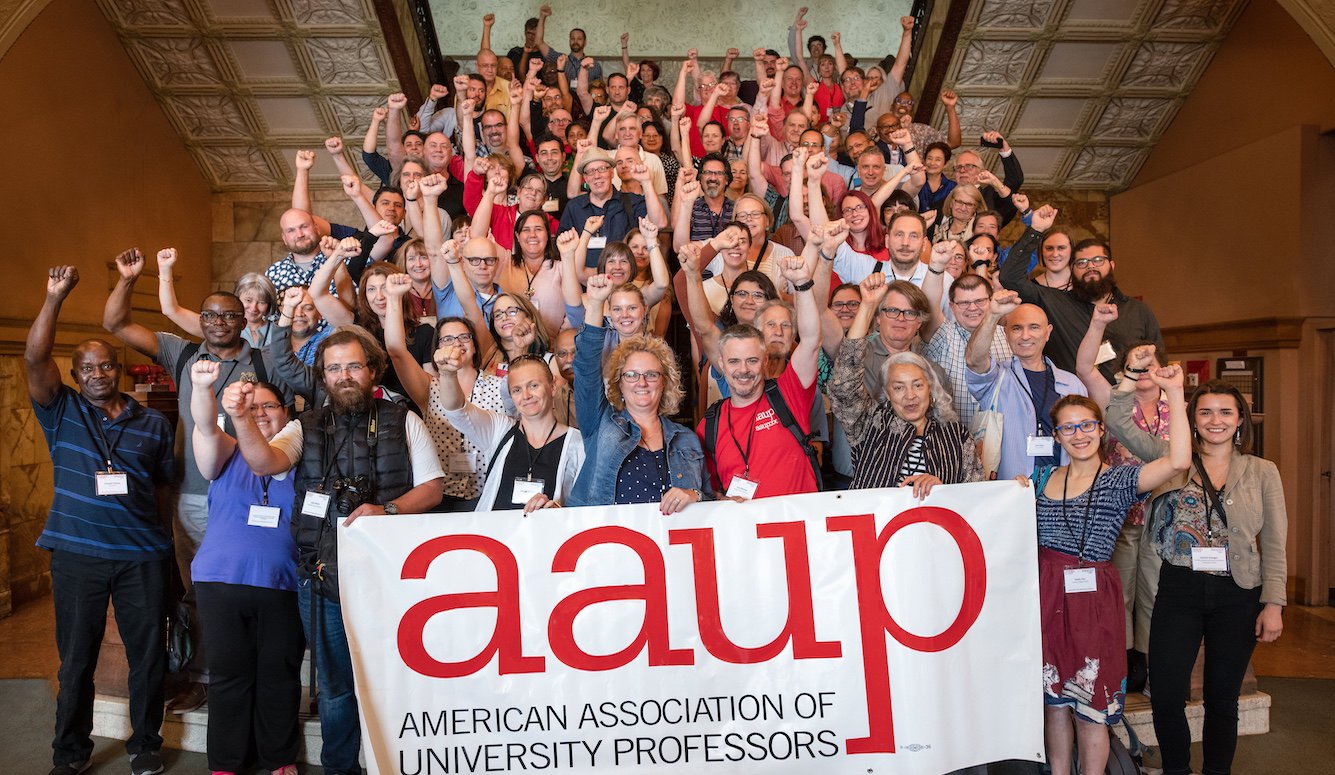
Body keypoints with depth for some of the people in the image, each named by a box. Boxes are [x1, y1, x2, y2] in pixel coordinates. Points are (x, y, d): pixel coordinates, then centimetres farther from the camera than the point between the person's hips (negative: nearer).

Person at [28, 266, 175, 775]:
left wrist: (165, 539, 2)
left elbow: (166, 483, 10)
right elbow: (35, 358, -7)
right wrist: (55, 298, -14)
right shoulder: (62, 413, 6)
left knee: (149, 654, 6)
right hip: (78, 555, 0)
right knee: (76, 658, 10)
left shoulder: (153, 423, 8)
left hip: (142, 554, 0)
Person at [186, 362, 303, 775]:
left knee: (280, 674, 8)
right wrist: (202, 388, -34)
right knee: (229, 672, 8)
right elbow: (206, 428, -16)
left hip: (283, 585, 0)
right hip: (223, 581, 0)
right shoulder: (228, 455, 5)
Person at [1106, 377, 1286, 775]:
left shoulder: (1262, 472, 4)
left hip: (1237, 596, 1)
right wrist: (1133, 375, -14)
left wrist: (1273, 604, -3)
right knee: (1166, 697, 1)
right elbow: (1119, 420, -6)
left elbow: (1274, 546, 2)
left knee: (1222, 699, 13)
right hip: (1179, 590, 0)